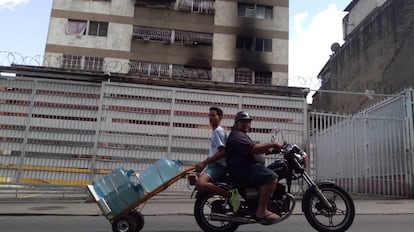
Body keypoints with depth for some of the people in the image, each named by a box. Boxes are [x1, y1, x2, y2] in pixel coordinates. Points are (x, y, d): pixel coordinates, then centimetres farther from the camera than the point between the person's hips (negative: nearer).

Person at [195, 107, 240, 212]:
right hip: (214, 165, 11)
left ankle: (230, 194, -27)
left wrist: (204, 163, -20)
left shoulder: (218, 131, -9)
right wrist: (203, 163, 19)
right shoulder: (215, 131, 22)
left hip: (219, 165, -11)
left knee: (200, 183, -35)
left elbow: (222, 152, -19)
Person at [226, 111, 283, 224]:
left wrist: (270, 149, 12)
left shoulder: (242, 135, 27)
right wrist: (273, 144, -20)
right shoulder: (237, 135, -10)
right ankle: (261, 211, -25)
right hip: (242, 171, -11)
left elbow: (254, 149, 24)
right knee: (271, 177, -28)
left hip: (248, 169, 11)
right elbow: (253, 149, -23)